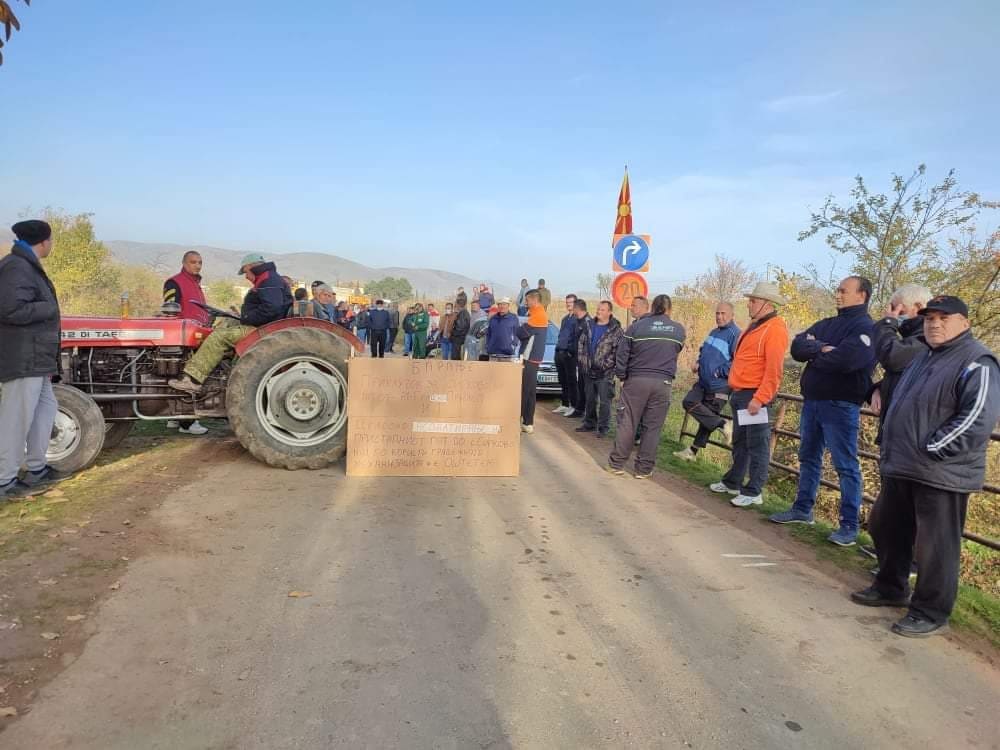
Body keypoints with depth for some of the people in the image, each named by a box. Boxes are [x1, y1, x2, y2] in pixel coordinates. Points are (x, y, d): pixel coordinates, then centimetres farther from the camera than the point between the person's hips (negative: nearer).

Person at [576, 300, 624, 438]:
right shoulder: (589, 326, 10)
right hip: (589, 371, 6)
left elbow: (619, 351, -13)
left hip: (605, 373, -6)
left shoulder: (616, 330, -8)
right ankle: (589, 423, 28)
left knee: (604, 401, -4)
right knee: (589, 399, 16)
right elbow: (581, 344, 15)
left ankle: (603, 428, 5)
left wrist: (606, 364, -15)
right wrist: (582, 360, 6)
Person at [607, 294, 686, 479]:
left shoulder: (637, 326, -2)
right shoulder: (678, 329, 4)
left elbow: (622, 354, -3)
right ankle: (644, 469, 10)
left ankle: (617, 463, 13)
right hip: (662, 383, 1)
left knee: (627, 423, 6)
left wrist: (622, 376, 7)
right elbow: (677, 351, 14)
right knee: (652, 427, 6)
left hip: (636, 380, -1)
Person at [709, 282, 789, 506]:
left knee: (757, 445, -3)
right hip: (740, 395, 10)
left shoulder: (774, 329, -14)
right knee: (739, 442, 19)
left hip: (755, 396, -10)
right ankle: (733, 482, 30)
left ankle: (753, 492, 3)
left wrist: (759, 399, -24)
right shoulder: (755, 326, 18)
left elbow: (774, 370, -21)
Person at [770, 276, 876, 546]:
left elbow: (845, 359, -26)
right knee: (808, 458, 17)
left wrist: (814, 354, -8)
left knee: (846, 466, -1)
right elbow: (797, 347, 3)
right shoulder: (826, 325, 15)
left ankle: (849, 525, 6)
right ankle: (802, 509, 30)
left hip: (841, 406, -8)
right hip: (812, 401, 8)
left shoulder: (866, 328, -9)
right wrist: (821, 348, -15)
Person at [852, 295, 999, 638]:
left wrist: (931, 450, -21)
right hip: (901, 468, 9)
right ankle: (890, 588, 36)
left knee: (935, 547, 1)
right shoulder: (924, 358, 18)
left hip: (941, 475, -9)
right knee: (886, 529, 19)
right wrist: (893, 452, 18)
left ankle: (930, 612, 15)